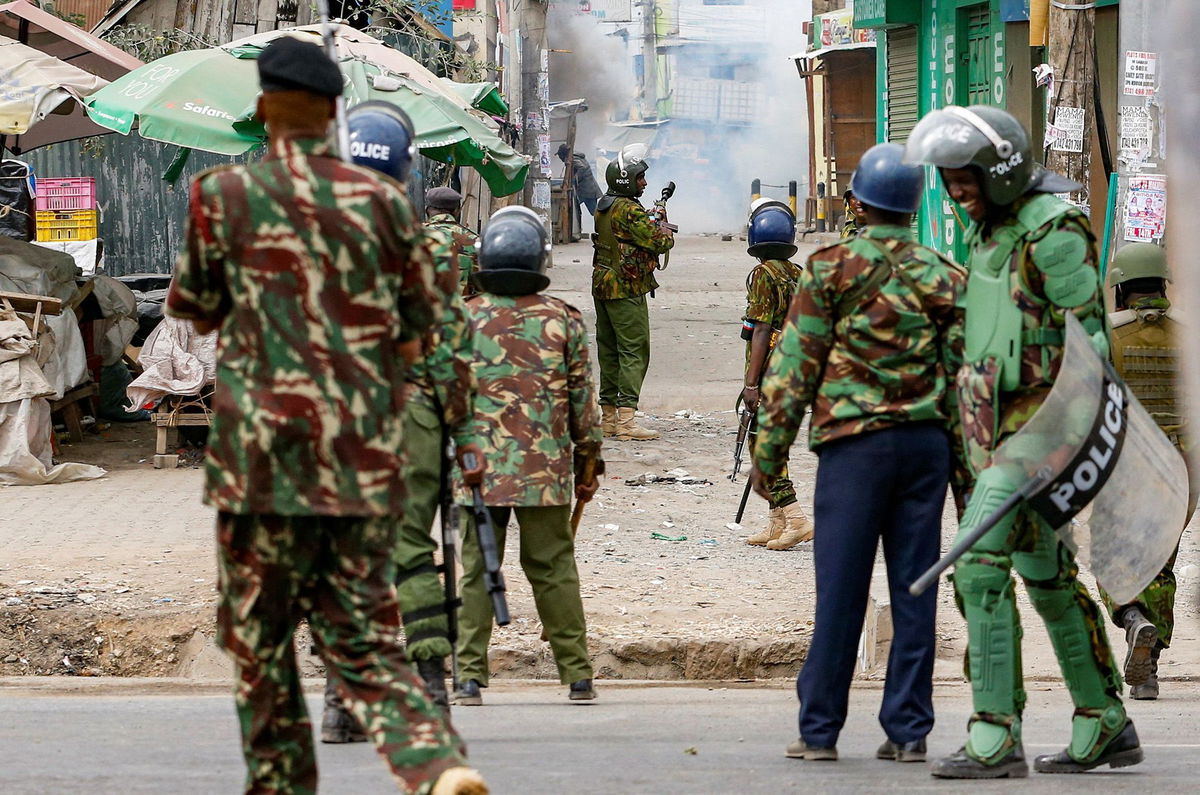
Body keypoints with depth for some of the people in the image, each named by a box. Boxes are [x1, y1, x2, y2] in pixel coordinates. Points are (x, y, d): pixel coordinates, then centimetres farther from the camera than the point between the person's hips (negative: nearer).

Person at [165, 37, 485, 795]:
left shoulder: (226, 193, -2)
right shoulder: (383, 200, 5)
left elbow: (193, 306, 9)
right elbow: (420, 319, 11)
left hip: (265, 446, -3)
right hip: (367, 450, 3)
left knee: (260, 635, 9)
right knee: (362, 631, 5)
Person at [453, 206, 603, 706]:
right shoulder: (563, 321, 0)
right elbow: (582, 400, 4)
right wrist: (588, 464, 14)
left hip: (478, 471, 0)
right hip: (546, 471, 0)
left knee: (476, 573, 4)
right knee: (554, 572, 7)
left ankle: (470, 678, 1)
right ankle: (577, 676, 10)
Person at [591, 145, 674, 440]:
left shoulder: (603, 207, 11)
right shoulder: (629, 211, -18)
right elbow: (661, 241, -17)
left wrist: (655, 215, 14)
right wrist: (664, 229, 3)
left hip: (602, 288, 9)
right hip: (626, 290, -9)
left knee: (609, 350, 13)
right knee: (634, 352, -8)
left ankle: (609, 416, 16)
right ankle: (626, 419, -14)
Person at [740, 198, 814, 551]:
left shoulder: (764, 274, -13)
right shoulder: (799, 274, 11)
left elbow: (762, 330, -18)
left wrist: (751, 382, -17)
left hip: (769, 370, -8)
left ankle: (795, 518, -15)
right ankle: (777, 523, 17)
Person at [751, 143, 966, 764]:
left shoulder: (832, 268, -2)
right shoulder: (946, 277, 9)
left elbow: (794, 365, -3)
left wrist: (769, 451, 3)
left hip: (854, 440, -3)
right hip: (927, 442, 3)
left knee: (841, 589, -2)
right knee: (914, 590, 5)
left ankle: (819, 730, 0)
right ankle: (908, 730, 5)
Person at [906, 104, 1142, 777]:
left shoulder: (1054, 230, -15)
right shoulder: (994, 228, 14)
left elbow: (1087, 340, -18)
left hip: (1038, 425, -10)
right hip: (996, 424, 10)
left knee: (979, 561, -17)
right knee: (1047, 576, 13)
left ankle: (996, 738, -17)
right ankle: (1106, 727, 21)